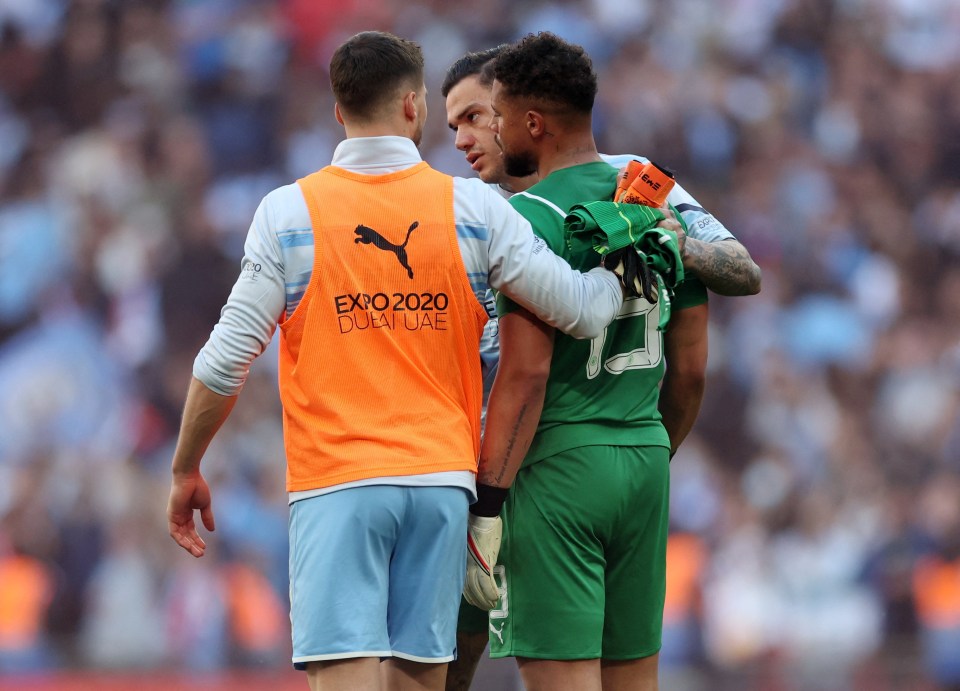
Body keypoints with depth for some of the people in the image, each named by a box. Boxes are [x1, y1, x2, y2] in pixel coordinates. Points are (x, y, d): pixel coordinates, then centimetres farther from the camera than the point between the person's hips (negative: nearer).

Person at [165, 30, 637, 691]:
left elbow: (227, 361, -2)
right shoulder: (474, 208, 2)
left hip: (336, 485, -3)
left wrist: (186, 471, 10)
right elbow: (583, 310, 2)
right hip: (441, 475, 3)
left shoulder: (289, 212, -1)